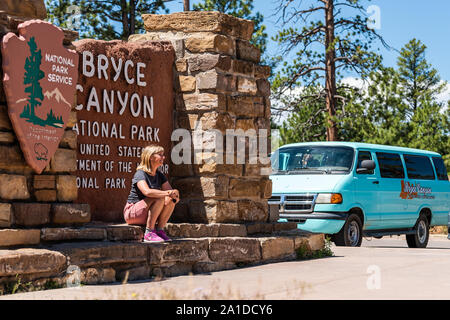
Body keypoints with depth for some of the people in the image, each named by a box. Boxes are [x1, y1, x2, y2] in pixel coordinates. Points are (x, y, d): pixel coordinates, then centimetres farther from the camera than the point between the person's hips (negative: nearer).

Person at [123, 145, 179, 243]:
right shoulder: (140, 174, -16)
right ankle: (149, 233, -26)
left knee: (170, 200, -14)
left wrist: (175, 195, -20)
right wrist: (168, 193, -36)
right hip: (132, 213, -7)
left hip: (147, 215, 7)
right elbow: (147, 192, -34)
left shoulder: (159, 175, 9)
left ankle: (160, 230, -9)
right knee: (160, 198, -28)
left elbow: (170, 191, 4)